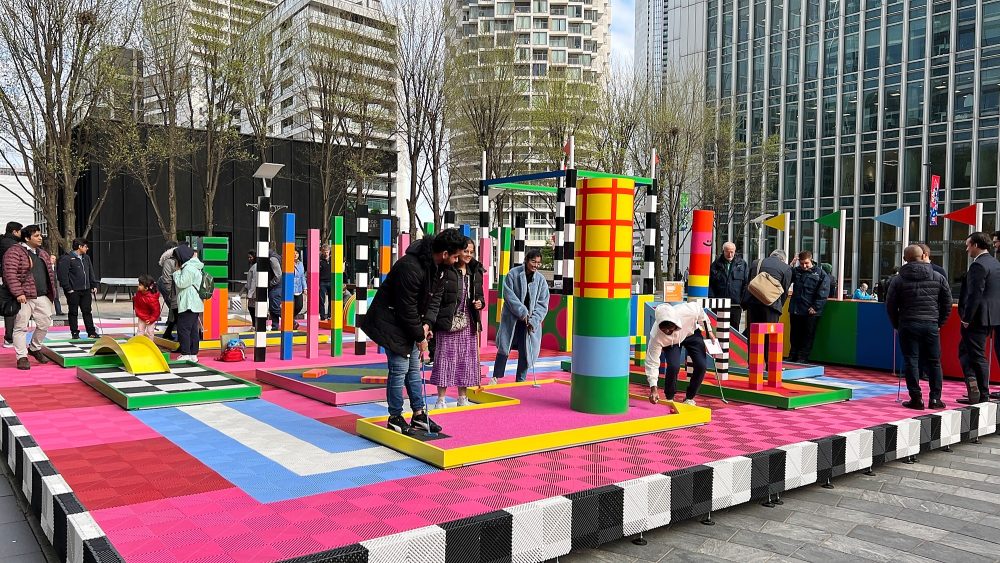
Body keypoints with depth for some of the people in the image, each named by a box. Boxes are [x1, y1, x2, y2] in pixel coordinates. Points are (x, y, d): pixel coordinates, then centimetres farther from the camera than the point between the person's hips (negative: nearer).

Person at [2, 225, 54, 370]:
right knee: (21, 327, -1)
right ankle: (22, 357, 5)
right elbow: (10, 274, -14)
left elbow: (49, 273, 23)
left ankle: (35, 348, 30)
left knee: (45, 324, 9)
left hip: (43, 297, 7)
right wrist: (18, 293, -21)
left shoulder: (43, 254, 17)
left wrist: (51, 292, 16)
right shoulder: (14, 252, -6)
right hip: (24, 297, -7)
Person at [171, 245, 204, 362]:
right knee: (193, 330, 11)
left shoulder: (189, 268, -15)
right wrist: (179, 271, 12)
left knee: (183, 329, -6)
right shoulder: (195, 267, 17)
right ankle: (193, 354, 14)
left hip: (188, 304, -10)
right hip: (195, 304, 10)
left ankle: (186, 354, -6)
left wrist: (177, 272, -2)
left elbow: (181, 283, -16)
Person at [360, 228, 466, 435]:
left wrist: (426, 323, -8)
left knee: (414, 367, 13)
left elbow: (433, 296, 6)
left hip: (408, 320, 9)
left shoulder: (436, 265, -3)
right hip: (391, 321, -9)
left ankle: (418, 414, 22)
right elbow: (407, 308, -26)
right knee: (399, 368, -5)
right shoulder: (410, 268, -31)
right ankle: (395, 418, 9)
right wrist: (420, 336, -16)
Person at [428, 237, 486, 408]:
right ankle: (441, 399, 8)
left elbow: (479, 294, 21)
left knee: (467, 359, 10)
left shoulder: (476, 272, 10)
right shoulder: (446, 271, -8)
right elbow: (436, 297, -12)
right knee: (445, 358, -1)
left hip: (468, 323, 6)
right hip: (448, 322, -6)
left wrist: (480, 302, -2)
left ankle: (463, 398, 22)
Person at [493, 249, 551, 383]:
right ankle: (496, 377, 13)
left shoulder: (541, 280, 0)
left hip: (531, 321, 2)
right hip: (512, 318, -2)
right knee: (504, 347, 0)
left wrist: (533, 321, -12)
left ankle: (520, 380, 15)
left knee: (526, 351, 3)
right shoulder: (513, 274, -6)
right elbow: (508, 295, -10)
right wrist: (522, 312, -17)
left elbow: (543, 304, 0)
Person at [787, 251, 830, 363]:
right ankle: (792, 357, 22)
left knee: (808, 336, 3)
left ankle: (803, 358, 10)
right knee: (795, 335, 13)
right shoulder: (796, 271, 9)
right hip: (795, 310, 4)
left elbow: (823, 294, -8)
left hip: (810, 312, -4)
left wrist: (815, 307, -15)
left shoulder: (821, 274, -4)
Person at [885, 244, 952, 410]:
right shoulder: (938, 277, 6)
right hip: (931, 325, 2)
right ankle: (935, 399, 12)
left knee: (911, 361, 1)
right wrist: (940, 322, 17)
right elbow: (947, 303, 9)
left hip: (908, 325, -2)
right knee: (934, 361, 10)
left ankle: (916, 399, 0)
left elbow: (890, 306, 0)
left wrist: (897, 325, 11)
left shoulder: (898, 280, 0)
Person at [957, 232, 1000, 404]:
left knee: (977, 356, -2)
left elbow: (975, 295, -22)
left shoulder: (978, 265, -16)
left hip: (978, 318, -10)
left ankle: (982, 395, 1)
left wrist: (967, 318, -17)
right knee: (964, 349, 16)